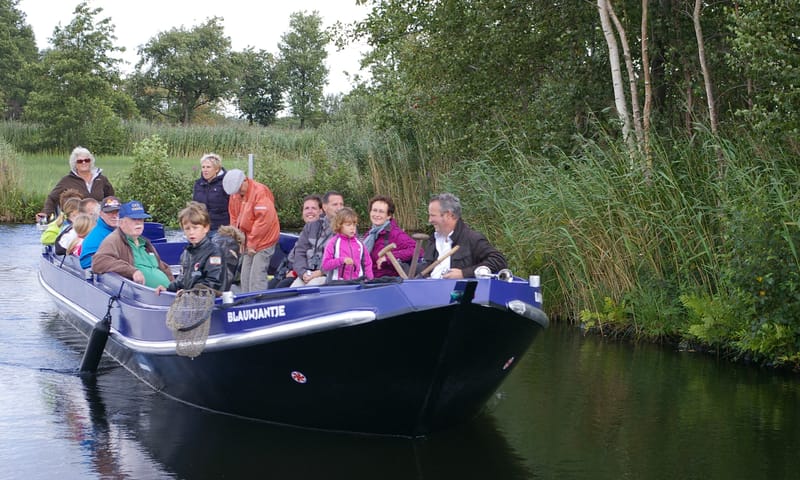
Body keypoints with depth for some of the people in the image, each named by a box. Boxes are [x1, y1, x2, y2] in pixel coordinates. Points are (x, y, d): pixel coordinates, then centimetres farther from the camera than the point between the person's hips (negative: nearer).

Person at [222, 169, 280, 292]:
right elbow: (234, 218, 15)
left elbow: (264, 219, -21)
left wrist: (252, 243, -16)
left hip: (263, 241, -8)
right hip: (248, 242, 8)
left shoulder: (260, 192, -17)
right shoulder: (235, 195, 7)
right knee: (245, 277, 9)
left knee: (257, 278, -12)